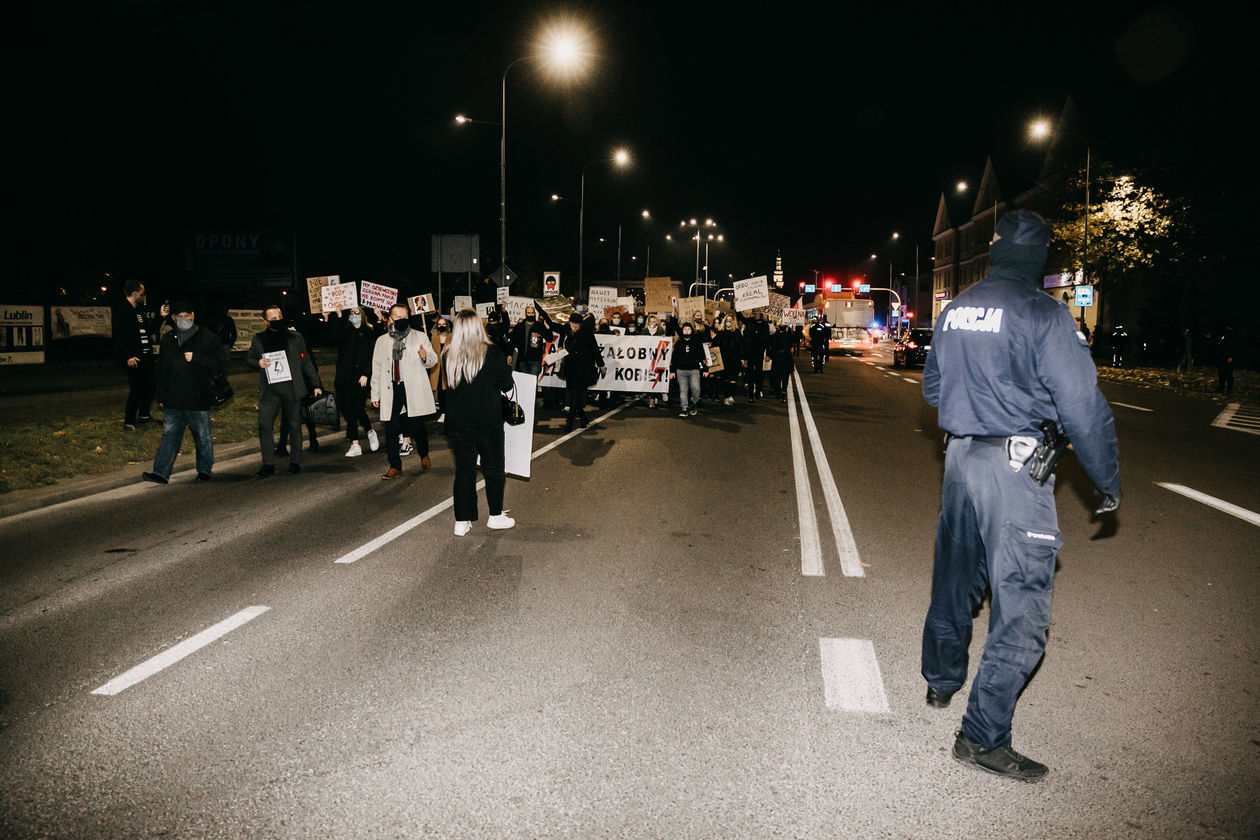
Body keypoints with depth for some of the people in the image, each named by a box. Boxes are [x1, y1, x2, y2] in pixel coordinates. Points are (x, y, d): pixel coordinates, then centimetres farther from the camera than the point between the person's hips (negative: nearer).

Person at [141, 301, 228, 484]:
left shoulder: (208, 338, -1)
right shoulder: (168, 339, 14)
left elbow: (221, 362, -9)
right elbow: (161, 370, 19)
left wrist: (195, 358, -18)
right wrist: (161, 396, 16)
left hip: (198, 399, -4)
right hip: (173, 400, 4)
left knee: (202, 437, 7)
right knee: (169, 435, 3)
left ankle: (204, 470, 20)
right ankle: (160, 473, 3)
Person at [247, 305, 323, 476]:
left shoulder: (295, 337, 5)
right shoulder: (259, 340, 8)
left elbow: (306, 362, 8)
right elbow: (249, 358, 21)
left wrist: (316, 385, 6)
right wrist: (258, 363, -3)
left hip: (292, 389, -1)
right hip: (269, 390, 1)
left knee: (294, 425, 3)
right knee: (264, 425, -6)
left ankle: (295, 462, 15)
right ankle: (268, 464, 3)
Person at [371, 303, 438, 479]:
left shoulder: (420, 337, 7)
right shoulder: (382, 341, 14)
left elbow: (433, 361, 3)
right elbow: (377, 369, 16)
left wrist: (426, 356, -21)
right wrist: (375, 394, 12)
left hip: (414, 389, -2)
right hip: (391, 390, 2)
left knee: (417, 427, -2)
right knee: (391, 430, 1)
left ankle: (424, 455, 26)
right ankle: (395, 467, 10)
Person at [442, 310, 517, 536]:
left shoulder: (449, 357, -4)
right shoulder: (492, 353, -11)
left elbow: (448, 386, 7)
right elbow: (507, 384, -5)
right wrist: (506, 367, 13)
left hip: (457, 422, 3)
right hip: (488, 421, -2)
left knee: (464, 470, 10)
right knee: (493, 468, 13)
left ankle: (462, 521, 12)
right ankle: (495, 515, 21)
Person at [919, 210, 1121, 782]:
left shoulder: (955, 310, 8)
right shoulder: (1043, 314, -14)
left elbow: (932, 386, 20)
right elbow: (1082, 405, -15)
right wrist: (1108, 479, -4)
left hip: (960, 456, 8)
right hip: (1015, 465, -8)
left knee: (955, 577, 23)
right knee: (1020, 607, -2)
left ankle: (941, 681, 42)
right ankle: (982, 736, 3)